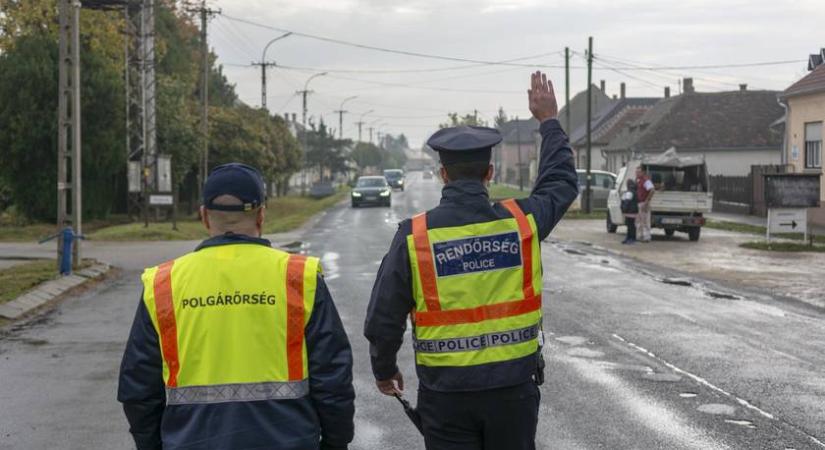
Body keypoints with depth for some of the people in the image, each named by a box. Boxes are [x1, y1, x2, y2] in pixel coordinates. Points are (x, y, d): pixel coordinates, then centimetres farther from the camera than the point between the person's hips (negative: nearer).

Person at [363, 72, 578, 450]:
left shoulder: (413, 235, -9)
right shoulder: (521, 221, -5)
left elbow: (383, 317, -4)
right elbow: (561, 182, 17)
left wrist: (384, 370, 14)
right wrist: (549, 121, 28)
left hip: (445, 391, -1)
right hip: (514, 385, 1)